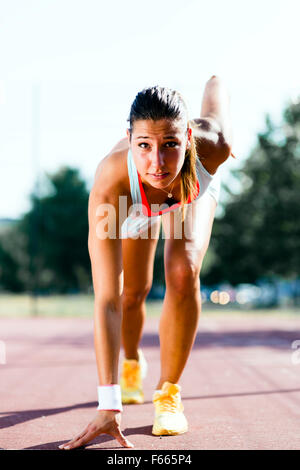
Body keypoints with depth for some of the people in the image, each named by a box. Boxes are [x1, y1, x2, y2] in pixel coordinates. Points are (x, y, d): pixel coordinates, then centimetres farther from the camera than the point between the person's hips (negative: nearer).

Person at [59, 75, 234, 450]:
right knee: (133, 291, 10)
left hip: (196, 189, 0)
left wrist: (215, 80, 5)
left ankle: (169, 392, -4)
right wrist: (108, 405, -51)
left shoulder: (213, 145, -46)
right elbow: (106, 301, -49)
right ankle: (132, 364, 45)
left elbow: (215, 86, -21)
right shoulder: (109, 186, -49)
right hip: (134, 202, 0)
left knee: (183, 274, -23)